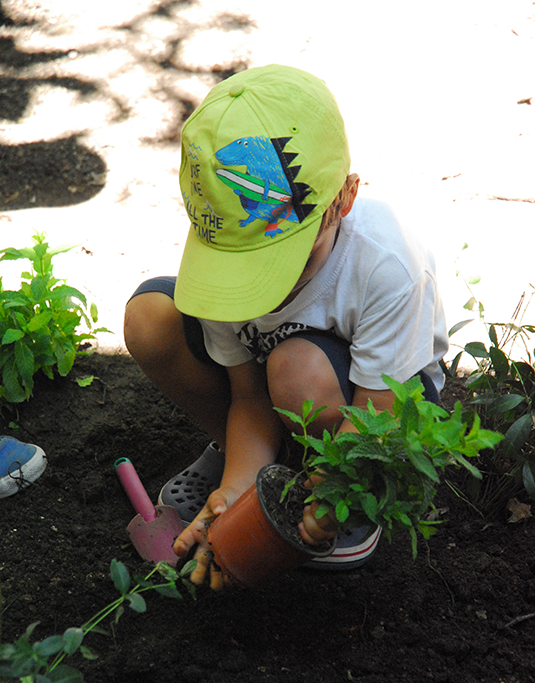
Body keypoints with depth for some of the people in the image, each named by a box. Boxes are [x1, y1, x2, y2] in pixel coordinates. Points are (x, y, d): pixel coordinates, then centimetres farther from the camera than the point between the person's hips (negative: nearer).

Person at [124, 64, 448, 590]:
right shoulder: (225, 246, -24)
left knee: (298, 368, -39)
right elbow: (252, 397, -17)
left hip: (388, 387, -4)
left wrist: (311, 504, -47)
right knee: (148, 316, -19)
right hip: (267, 354, 4)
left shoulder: (386, 266, -37)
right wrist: (235, 492, -34)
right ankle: (232, 452, 5)